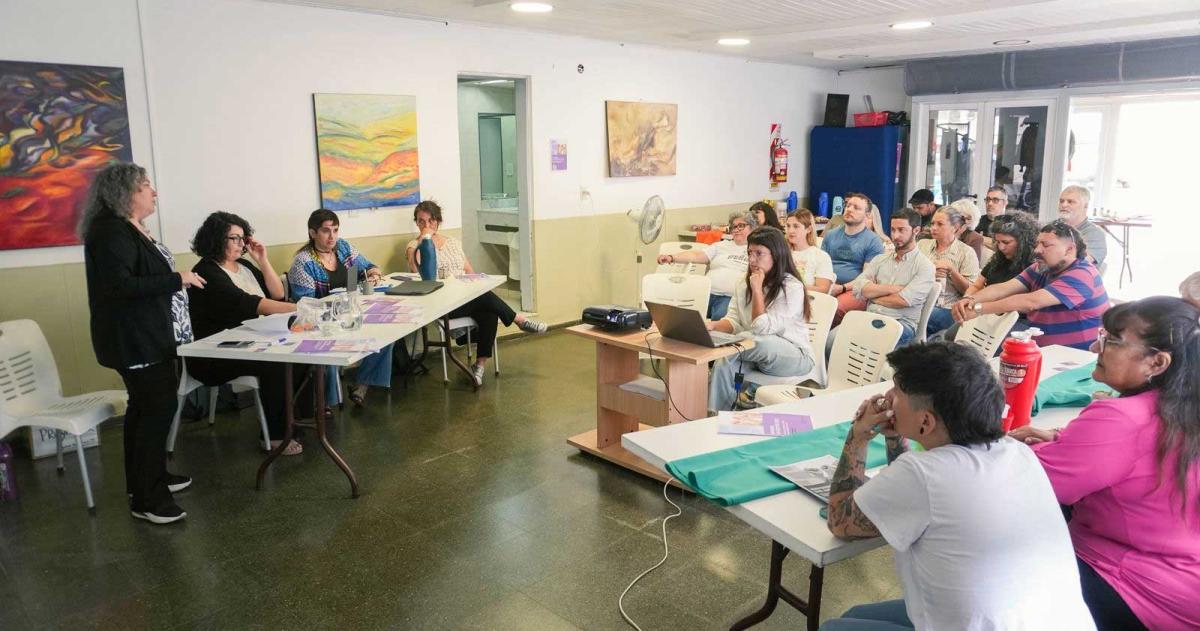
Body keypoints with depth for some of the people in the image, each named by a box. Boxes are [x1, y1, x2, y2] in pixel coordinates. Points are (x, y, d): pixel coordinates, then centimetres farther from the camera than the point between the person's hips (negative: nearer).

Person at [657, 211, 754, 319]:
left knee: (719, 317, -35)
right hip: (708, 292, 3)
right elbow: (696, 255, 11)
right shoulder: (721, 245, 22)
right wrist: (671, 258, -4)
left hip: (731, 297, -3)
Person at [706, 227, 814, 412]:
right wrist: (714, 325, -19)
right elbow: (734, 322, 2)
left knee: (762, 343, -36)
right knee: (724, 365, -28)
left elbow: (763, 329, -20)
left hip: (795, 357, -4)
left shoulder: (792, 287, -14)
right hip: (759, 354, 5)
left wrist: (757, 290, -17)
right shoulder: (744, 285, 9)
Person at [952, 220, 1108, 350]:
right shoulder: (1041, 269, 7)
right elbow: (1004, 288, -7)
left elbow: (1030, 302, -27)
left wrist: (978, 308, -31)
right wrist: (971, 300, -26)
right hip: (1044, 350, 7)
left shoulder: (1081, 275, -17)